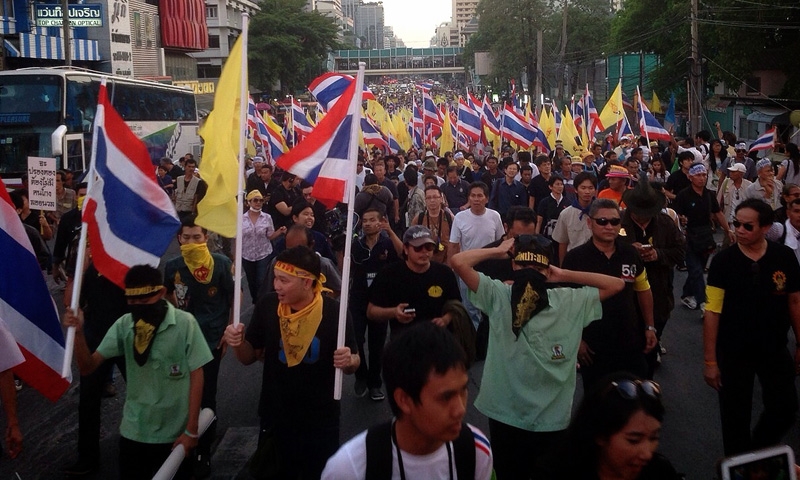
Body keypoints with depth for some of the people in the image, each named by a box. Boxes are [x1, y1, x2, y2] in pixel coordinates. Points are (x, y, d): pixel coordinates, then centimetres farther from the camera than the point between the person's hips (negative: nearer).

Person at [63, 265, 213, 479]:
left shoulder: (185, 323, -15)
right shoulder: (124, 325, -5)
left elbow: (196, 376, -10)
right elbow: (88, 367, -4)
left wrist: (191, 430, -9)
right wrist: (78, 333, -22)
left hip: (174, 432, -3)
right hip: (133, 431, 3)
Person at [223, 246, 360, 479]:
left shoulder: (333, 312, -18)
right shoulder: (266, 306, -10)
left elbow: (354, 362, -5)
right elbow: (249, 357, 1)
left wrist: (348, 361, -27)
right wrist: (238, 343, -19)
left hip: (320, 420, -2)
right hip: (275, 417, 2)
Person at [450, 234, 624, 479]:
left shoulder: (570, 302, -3)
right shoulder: (498, 296, -8)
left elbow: (616, 284, -2)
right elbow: (458, 262, -15)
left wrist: (564, 274, -4)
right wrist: (498, 250, -4)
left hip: (553, 417, 1)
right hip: (506, 414, -1)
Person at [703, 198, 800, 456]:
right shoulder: (723, 260, -13)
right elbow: (712, 312, -13)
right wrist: (710, 360, -14)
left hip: (775, 350, 2)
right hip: (733, 353, -2)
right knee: (736, 415, 9)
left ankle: (759, 453, 38)